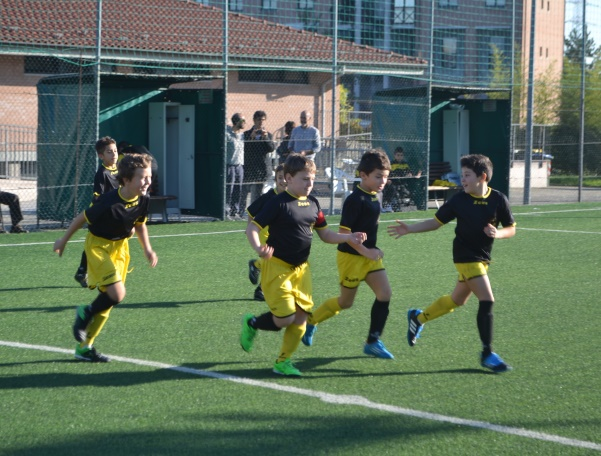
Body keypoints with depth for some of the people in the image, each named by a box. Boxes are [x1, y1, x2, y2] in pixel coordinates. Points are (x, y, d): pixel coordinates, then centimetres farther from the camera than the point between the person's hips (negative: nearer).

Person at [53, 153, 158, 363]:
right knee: (117, 294, -21)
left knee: (108, 298, 9)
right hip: (98, 245, -7)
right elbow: (82, 218, -15)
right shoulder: (109, 202, -30)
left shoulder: (143, 200, -11)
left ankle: (84, 347, 21)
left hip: (120, 246, 7)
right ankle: (85, 314, 10)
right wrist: (63, 241, -3)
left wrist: (147, 249, -2)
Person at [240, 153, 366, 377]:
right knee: (286, 318, -11)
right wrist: (259, 249, -35)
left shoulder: (313, 204, 7)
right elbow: (252, 228, -16)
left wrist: (348, 237, 0)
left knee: (301, 316, 2)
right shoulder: (278, 203, -13)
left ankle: (283, 362, 17)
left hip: (301, 268, 6)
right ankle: (252, 323, 19)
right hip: (277, 267, -6)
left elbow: (325, 234, 16)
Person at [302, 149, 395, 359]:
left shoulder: (373, 197, 6)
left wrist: (372, 250, 16)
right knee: (346, 302, 5)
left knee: (385, 294, -4)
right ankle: (310, 322, 28)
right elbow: (344, 232, -22)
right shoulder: (355, 200, -20)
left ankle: (373, 342, 5)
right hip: (351, 257, -8)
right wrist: (366, 252, -22)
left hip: (369, 256, 8)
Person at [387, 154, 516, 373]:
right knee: (487, 300, -16)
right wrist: (409, 229, -3)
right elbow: (437, 222, 4)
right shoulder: (459, 200, -8)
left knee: (457, 300, 18)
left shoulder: (498, 199, -6)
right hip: (465, 256, -4)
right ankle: (487, 354, -7)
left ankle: (418, 318, 42)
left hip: (483, 258, 4)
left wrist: (498, 233, -20)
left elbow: (511, 229, 1)